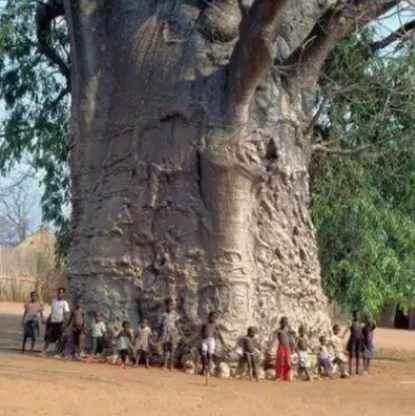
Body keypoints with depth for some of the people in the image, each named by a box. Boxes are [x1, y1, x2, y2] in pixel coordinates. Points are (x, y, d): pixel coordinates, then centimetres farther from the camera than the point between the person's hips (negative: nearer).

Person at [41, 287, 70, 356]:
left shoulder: (64, 303, -6)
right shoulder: (54, 301, 14)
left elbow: (66, 314, -12)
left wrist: (63, 323, -20)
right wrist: (48, 319, 17)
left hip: (59, 322, -6)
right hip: (52, 321, 6)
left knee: (59, 338, 0)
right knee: (48, 337, 4)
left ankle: (57, 353, 7)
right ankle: (44, 351, 7)